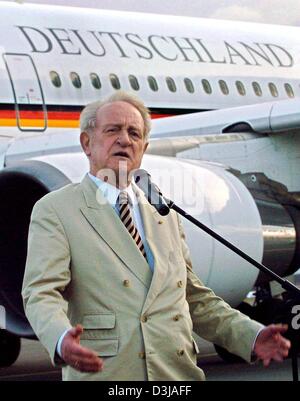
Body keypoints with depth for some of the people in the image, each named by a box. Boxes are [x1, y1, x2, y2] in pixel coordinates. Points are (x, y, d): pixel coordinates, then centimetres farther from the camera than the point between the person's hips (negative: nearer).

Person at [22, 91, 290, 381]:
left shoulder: (165, 214, 18)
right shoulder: (54, 210, 0)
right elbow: (41, 292, -13)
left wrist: (253, 336, 4)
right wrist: (62, 340, -33)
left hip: (180, 373, 5)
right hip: (105, 373, -5)